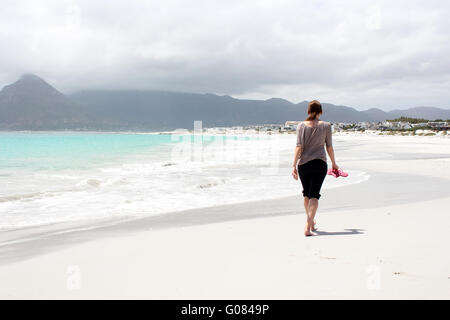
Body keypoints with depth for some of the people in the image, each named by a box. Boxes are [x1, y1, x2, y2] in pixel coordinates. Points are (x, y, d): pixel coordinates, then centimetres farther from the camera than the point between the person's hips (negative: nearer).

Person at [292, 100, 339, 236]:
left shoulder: (301, 125, -1)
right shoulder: (326, 126, 0)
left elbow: (299, 146, -8)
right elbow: (329, 147, 4)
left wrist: (294, 165, -8)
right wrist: (334, 163, 17)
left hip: (303, 164, 1)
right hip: (320, 163, -1)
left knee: (306, 194, 18)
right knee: (314, 194, -2)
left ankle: (311, 222, 33)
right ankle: (308, 226, -18)